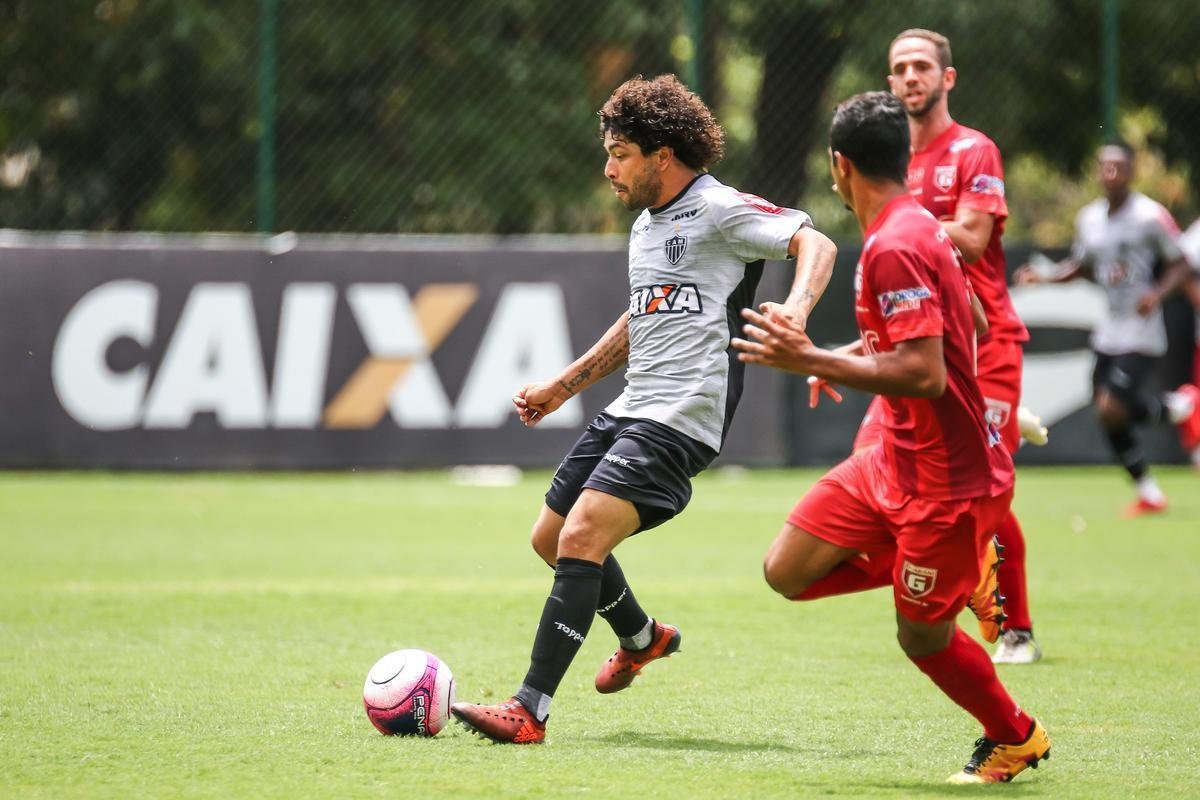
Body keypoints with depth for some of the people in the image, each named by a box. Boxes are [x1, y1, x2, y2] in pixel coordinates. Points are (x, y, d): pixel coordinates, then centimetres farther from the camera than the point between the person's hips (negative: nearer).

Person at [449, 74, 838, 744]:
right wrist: (562, 387, 33)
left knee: (581, 538, -22)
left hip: (680, 421, -10)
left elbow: (816, 244, -19)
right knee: (551, 538, 17)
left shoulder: (719, 210, -8)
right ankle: (642, 637, 44)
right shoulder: (646, 225, 20)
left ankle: (530, 712, -22)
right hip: (630, 410, 10)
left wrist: (795, 309, -38)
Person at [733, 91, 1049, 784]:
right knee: (788, 572, 6)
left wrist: (810, 359, -25)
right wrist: (866, 348, 24)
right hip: (899, 461, 9)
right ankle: (944, 565, 18)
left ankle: (1016, 739, 29)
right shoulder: (921, 226, 7)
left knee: (921, 636, 6)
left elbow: (924, 374, -30)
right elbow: (967, 327, 22)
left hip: (947, 480, -9)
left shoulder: (895, 247, -23)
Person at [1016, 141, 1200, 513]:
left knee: (1112, 409, -18)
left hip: (1142, 334, -7)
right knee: (1107, 415, 6)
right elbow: (1080, 265, 22)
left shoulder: (1150, 215, -12)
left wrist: (1158, 293, -22)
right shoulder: (1089, 218, 7)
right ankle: (1148, 493, 23)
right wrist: (1043, 276, 6)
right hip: (1109, 332, 7)